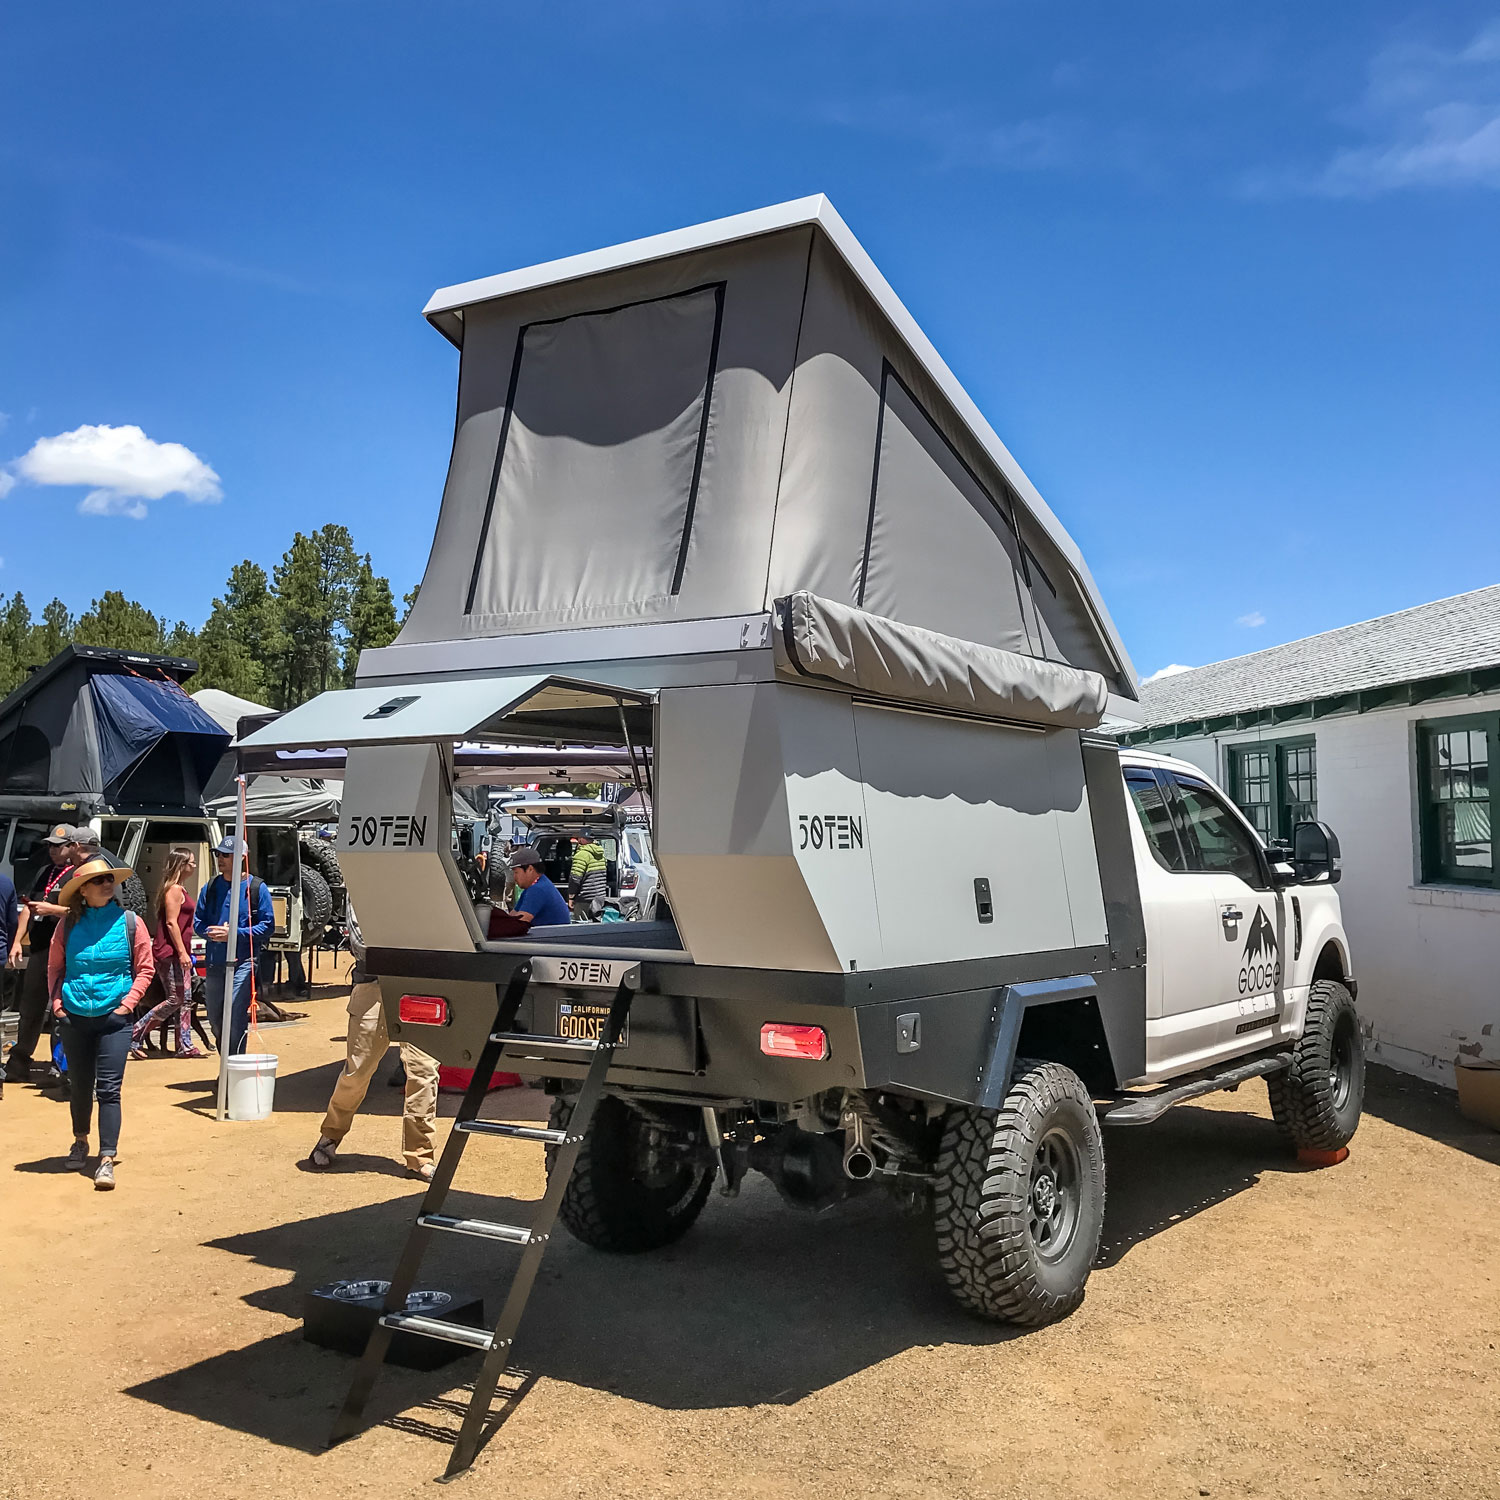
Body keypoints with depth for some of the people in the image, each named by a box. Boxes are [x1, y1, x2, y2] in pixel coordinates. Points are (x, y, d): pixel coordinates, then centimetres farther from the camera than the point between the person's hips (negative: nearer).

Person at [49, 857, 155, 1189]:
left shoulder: (130, 922, -3)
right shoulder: (68, 925, 0)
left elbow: (145, 968, 1)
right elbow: (54, 968, 11)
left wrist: (128, 1003, -7)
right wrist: (58, 1003, 1)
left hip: (114, 1016, -2)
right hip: (74, 1016, 2)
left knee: (109, 1088, -7)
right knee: (79, 1085, 15)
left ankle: (107, 1160, -5)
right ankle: (81, 1141, 38)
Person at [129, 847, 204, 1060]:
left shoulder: (180, 889, 18)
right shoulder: (174, 889, -11)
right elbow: (171, 922, -17)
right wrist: (182, 952, -20)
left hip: (178, 953, 10)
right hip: (170, 953, -10)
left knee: (185, 999, 7)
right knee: (175, 999, -9)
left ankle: (185, 1046, 9)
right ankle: (134, 1034, -2)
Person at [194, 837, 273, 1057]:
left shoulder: (257, 888, -3)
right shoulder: (211, 887, 10)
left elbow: (267, 925, -5)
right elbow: (198, 921, 14)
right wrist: (211, 932, -8)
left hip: (243, 962, -5)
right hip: (214, 963, 5)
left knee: (235, 1018, -11)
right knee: (215, 1018, 13)